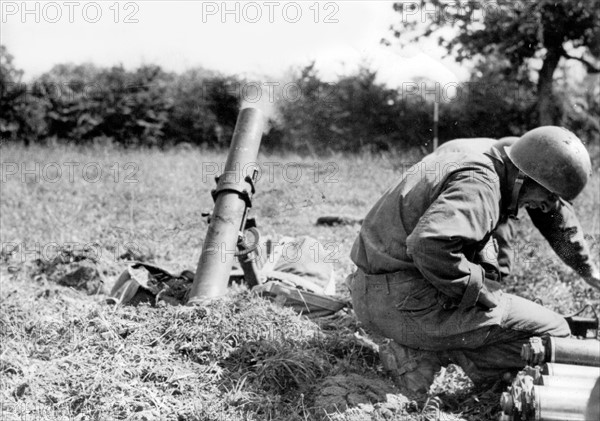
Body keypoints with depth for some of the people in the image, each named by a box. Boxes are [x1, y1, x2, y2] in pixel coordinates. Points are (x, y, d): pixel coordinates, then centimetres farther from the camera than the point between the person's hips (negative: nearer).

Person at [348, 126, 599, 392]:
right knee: (553, 333, -7)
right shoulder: (479, 184, -18)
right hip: (407, 306, -10)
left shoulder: (471, 162, 14)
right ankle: (423, 357, -9)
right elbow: (429, 243, -35)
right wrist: (478, 288, -20)